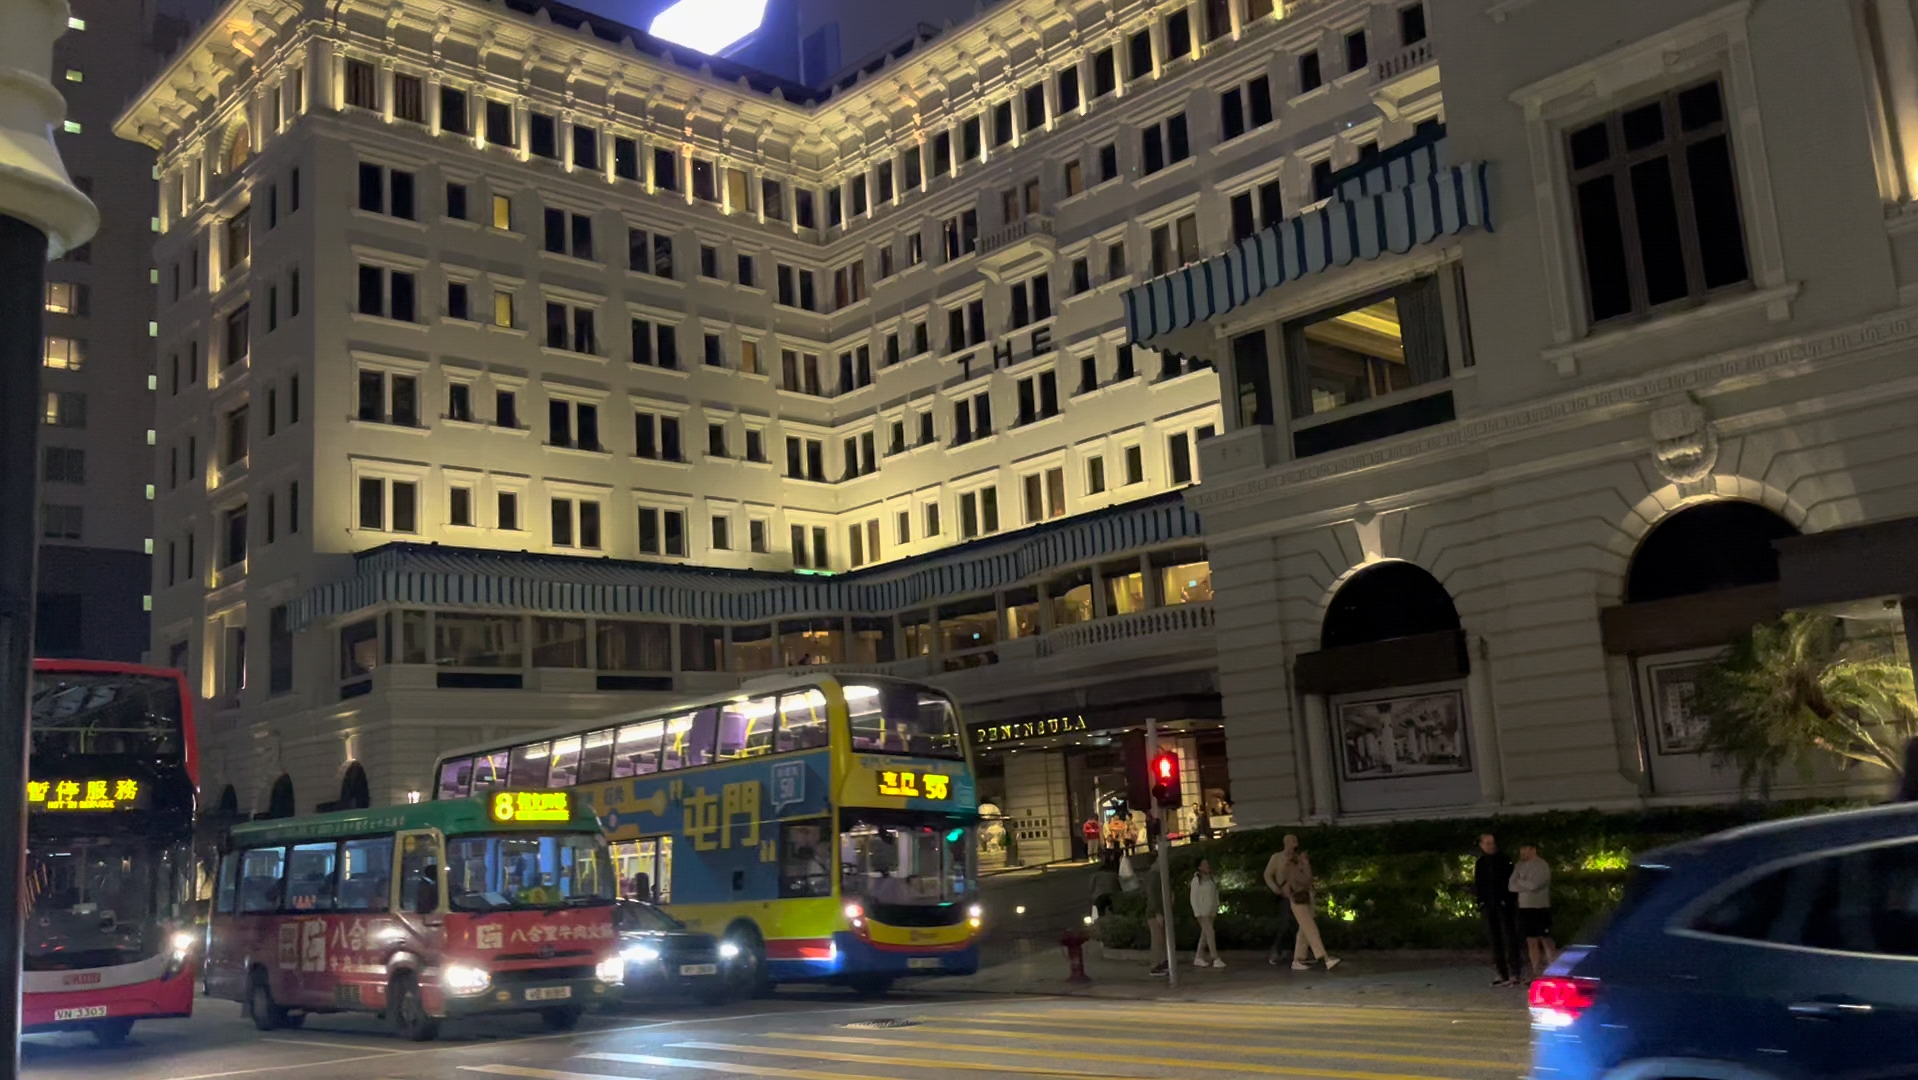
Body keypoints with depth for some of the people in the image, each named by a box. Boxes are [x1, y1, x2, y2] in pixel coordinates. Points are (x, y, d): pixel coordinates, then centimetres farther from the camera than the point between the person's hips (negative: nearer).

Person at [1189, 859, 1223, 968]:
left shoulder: (1212, 879, 10)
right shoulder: (1196, 880, -9)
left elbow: (1215, 895, 14)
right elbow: (1193, 897, -10)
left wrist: (1216, 909, 7)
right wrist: (1197, 912, -15)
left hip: (1211, 911, 7)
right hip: (1202, 911, -7)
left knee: (1205, 934, 9)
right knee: (1210, 934, -12)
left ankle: (1198, 958, 16)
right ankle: (1216, 959, -13)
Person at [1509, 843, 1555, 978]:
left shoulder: (1542, 865, -9)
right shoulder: (1520, 866, 10)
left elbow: (1534, 884, -19)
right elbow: (1512, 886, 4)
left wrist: (1520, 882, -3)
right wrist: (1526, 885, -11)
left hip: (1540, 907, -6)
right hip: (1525, 907, 6)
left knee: (1545, 940, -5)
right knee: (1531, 940, 7)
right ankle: (1536, 972, 12)